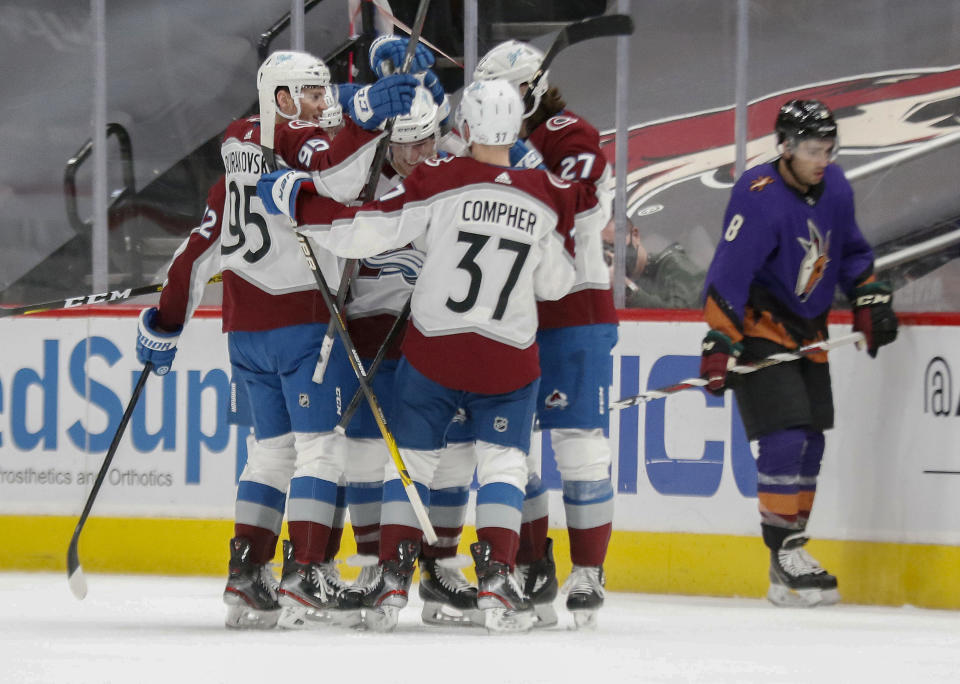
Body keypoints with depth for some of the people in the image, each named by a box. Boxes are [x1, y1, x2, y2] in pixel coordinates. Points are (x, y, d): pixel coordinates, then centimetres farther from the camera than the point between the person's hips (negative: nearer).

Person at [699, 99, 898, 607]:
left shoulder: (834, 188, 1)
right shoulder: (759, 198, -23)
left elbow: (849, 250, 18)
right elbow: (729, 273, -27)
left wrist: (870, 298, 9)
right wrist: (719, 345, -31)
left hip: (807, 333, 8)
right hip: (758, 331, -8)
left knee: (810, 444, 10)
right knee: (785, 438, -18)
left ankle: (789, 561, 20)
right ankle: (785, 551, -10)